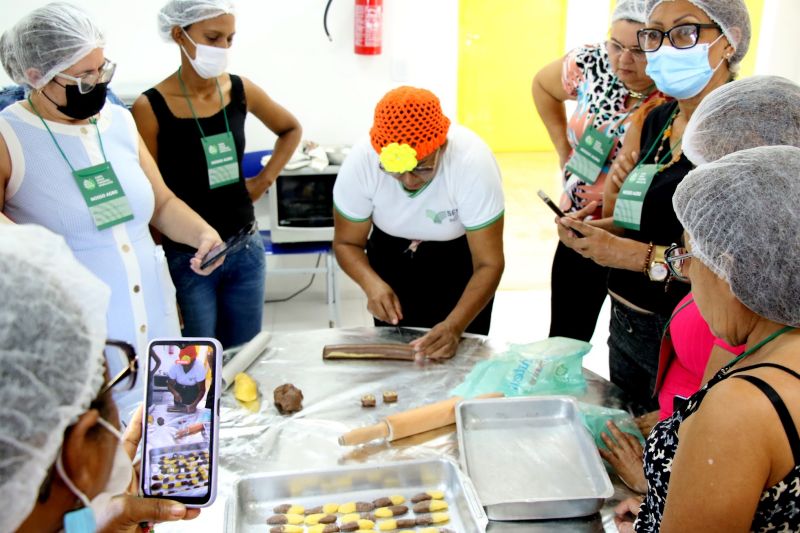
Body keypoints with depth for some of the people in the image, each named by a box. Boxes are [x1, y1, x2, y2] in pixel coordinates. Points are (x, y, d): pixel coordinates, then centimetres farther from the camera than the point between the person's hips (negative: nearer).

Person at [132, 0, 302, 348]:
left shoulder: (241, 90, -1)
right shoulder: (150, 107, -14)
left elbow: (291, 130, 18)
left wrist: (265, 179, 6)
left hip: (245, 249, 4)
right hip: (188, 258, -4)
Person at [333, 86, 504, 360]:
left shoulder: (473, 163, -34)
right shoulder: (360, 161, -29)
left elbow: (489, 264, -28)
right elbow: (347, 243, -14)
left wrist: (455, 326, -42)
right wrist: (372, 283, -34)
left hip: (460, 258, -1)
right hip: (391, 256, 2)